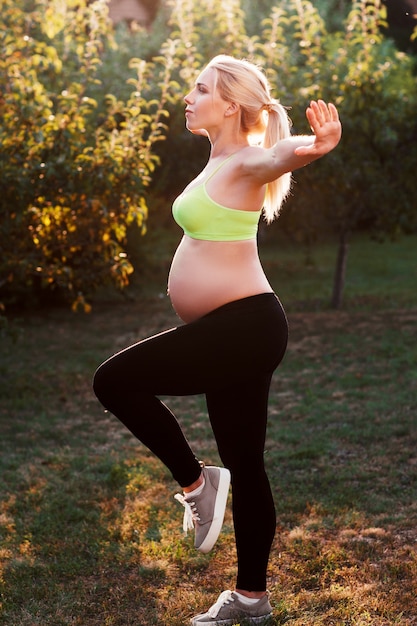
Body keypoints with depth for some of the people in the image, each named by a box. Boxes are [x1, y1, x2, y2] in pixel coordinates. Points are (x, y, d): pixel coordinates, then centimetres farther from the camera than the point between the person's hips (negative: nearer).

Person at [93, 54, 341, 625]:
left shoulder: (245, 161, -13)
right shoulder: (220, 163, 14)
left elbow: (280, 154, -36)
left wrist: (315, 145, -55)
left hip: (244, 326, -10)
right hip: (235, 332, 10)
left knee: (115, 380, -11)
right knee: (244, 467, 13)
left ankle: (196, 483, 2)